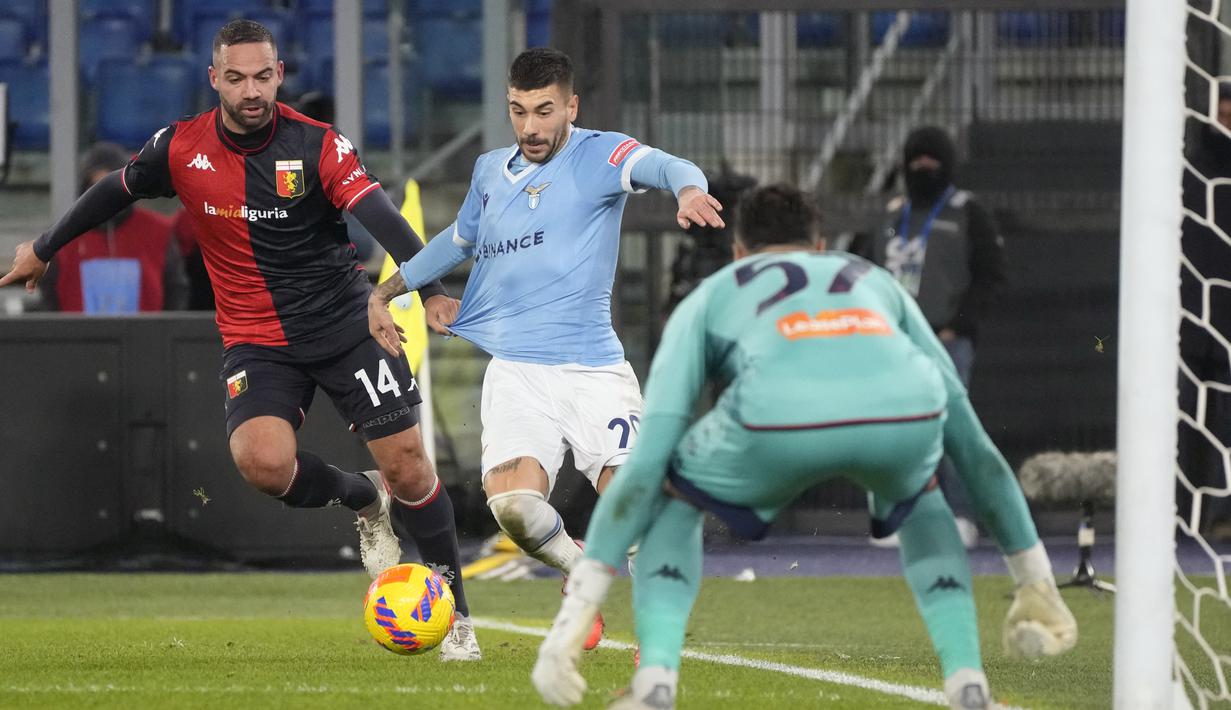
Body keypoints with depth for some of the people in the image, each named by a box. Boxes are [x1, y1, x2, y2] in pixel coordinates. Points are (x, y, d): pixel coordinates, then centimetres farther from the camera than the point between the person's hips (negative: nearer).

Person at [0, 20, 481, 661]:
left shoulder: (317, 145, -12)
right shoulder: (180, 149, -5)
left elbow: (380, 218, -25)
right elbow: (114, 192, 14)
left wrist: (431, 290, -41)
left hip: (345, 320, -1)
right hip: (256, 338, 1)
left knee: (406, 463, -7)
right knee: (261, 460, -25)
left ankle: (456, 615, 11)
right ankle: (362, 500, 8)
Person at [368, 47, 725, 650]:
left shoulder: (599, 156, -1)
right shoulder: (490, 171, 16)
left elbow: (661, 167, -23)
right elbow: (459, 240, 35)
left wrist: (689, 190, -46)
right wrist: (386, 292, 33)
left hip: (594, 367, -3)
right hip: (514, 368, 3)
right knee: (514, 502, -20)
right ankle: (578, 574, 13)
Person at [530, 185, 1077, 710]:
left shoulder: (709, 297, 37)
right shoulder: (878, 284, 43)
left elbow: (647, 462, 26)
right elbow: (972, 444, 45)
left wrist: (575, 614, 25)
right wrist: (1035, 581, 52)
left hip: (778, 411, -2)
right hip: (904, 406, 2)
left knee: (673, 504, 31)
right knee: (920, 504, 39)